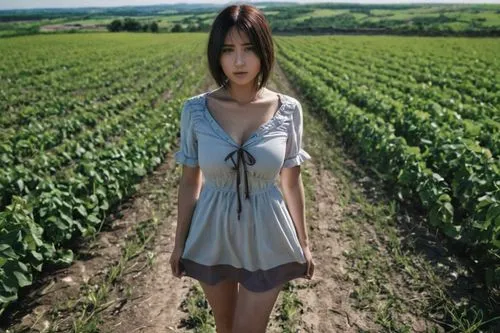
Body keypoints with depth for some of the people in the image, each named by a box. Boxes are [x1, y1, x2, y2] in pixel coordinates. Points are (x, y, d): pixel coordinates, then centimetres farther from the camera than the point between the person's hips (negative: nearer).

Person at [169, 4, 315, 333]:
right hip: (213, 238, 1)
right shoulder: (196, 109, -12)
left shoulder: (288, 110, -12)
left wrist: (304, 242, 6)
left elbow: (292, 181, -2)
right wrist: (180, 241, 5)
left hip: (266, 238, -1)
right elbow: (190, 181, -2)